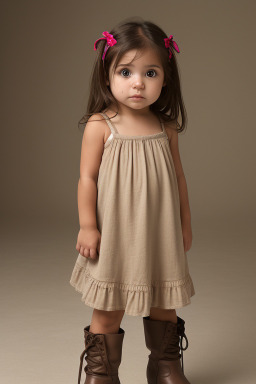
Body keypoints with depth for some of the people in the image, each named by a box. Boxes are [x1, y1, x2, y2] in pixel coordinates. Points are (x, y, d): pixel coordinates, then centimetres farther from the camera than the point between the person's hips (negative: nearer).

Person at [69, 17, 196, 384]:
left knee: (164, 303, 16)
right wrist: (87, 225, -11)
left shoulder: (166, 128, 1)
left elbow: (178, 177, 10)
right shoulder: (100, 126, -10)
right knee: (108, 307, 5)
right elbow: (87, 178, -8)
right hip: (114, 234, -4)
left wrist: (185, 224, 14)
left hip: (160, 234, 4)